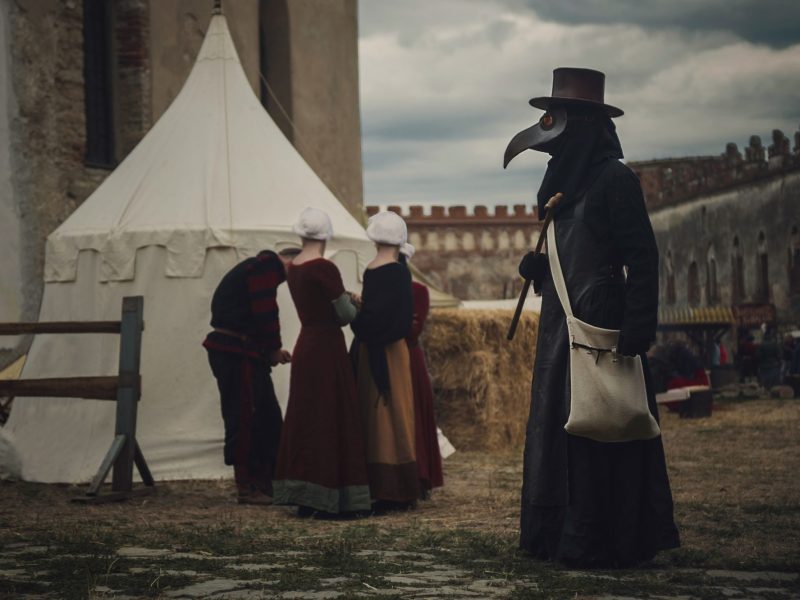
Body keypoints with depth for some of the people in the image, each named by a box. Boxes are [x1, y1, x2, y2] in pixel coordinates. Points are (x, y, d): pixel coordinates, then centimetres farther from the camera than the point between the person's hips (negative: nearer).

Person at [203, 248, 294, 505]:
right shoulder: (268, 266, -11)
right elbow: (266, 313, -18)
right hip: (237, 355, -10)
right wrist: (274, 349, -4)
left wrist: (271, 350, 10)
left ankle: (265, 483, 16)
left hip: (243, 355, 10)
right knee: (244, 419, -6)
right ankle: (248, 488, -2)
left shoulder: (259, 267, 22)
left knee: (268, 418, 12)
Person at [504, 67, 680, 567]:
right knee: (555, 425, 10)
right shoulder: (564, 182, 16)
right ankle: (559, 533, 16)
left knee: (596, 428, -7)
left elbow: (642, 258, -15)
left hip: (600, 325, -9)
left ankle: (605, 540, -1)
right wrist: (536, 266, 5)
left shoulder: (615, 179, -10)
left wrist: (639, 328, -21)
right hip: (559, 325, 9)